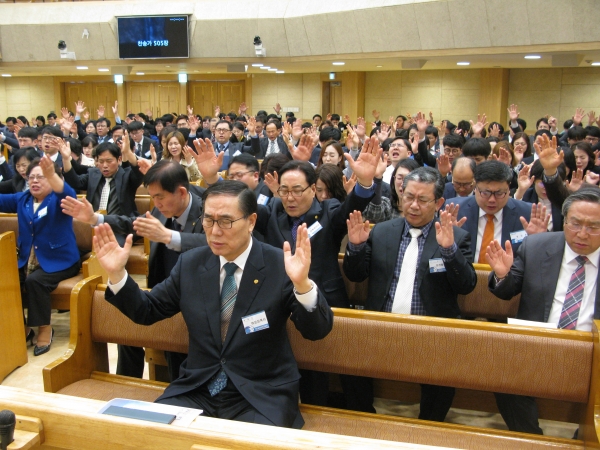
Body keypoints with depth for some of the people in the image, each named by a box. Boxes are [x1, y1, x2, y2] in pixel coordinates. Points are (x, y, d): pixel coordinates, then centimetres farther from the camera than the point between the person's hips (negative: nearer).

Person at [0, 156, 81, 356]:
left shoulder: (58, 200, -5)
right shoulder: (22, 199, 14)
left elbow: (67, 193, -28)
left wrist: (51, 174, -49)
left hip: (59, 261, -5)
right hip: (28, 261, 6)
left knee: (34, 281, -30)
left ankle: (44, 328, -13)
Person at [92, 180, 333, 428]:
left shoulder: (280, 265, -11)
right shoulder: (190, 262, 2)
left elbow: (317, 331, -17)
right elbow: (147, 312, 10)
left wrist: (302, 283, -36)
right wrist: (117, 273, -7)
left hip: (262, 394, -3)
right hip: (197, 388, 4)